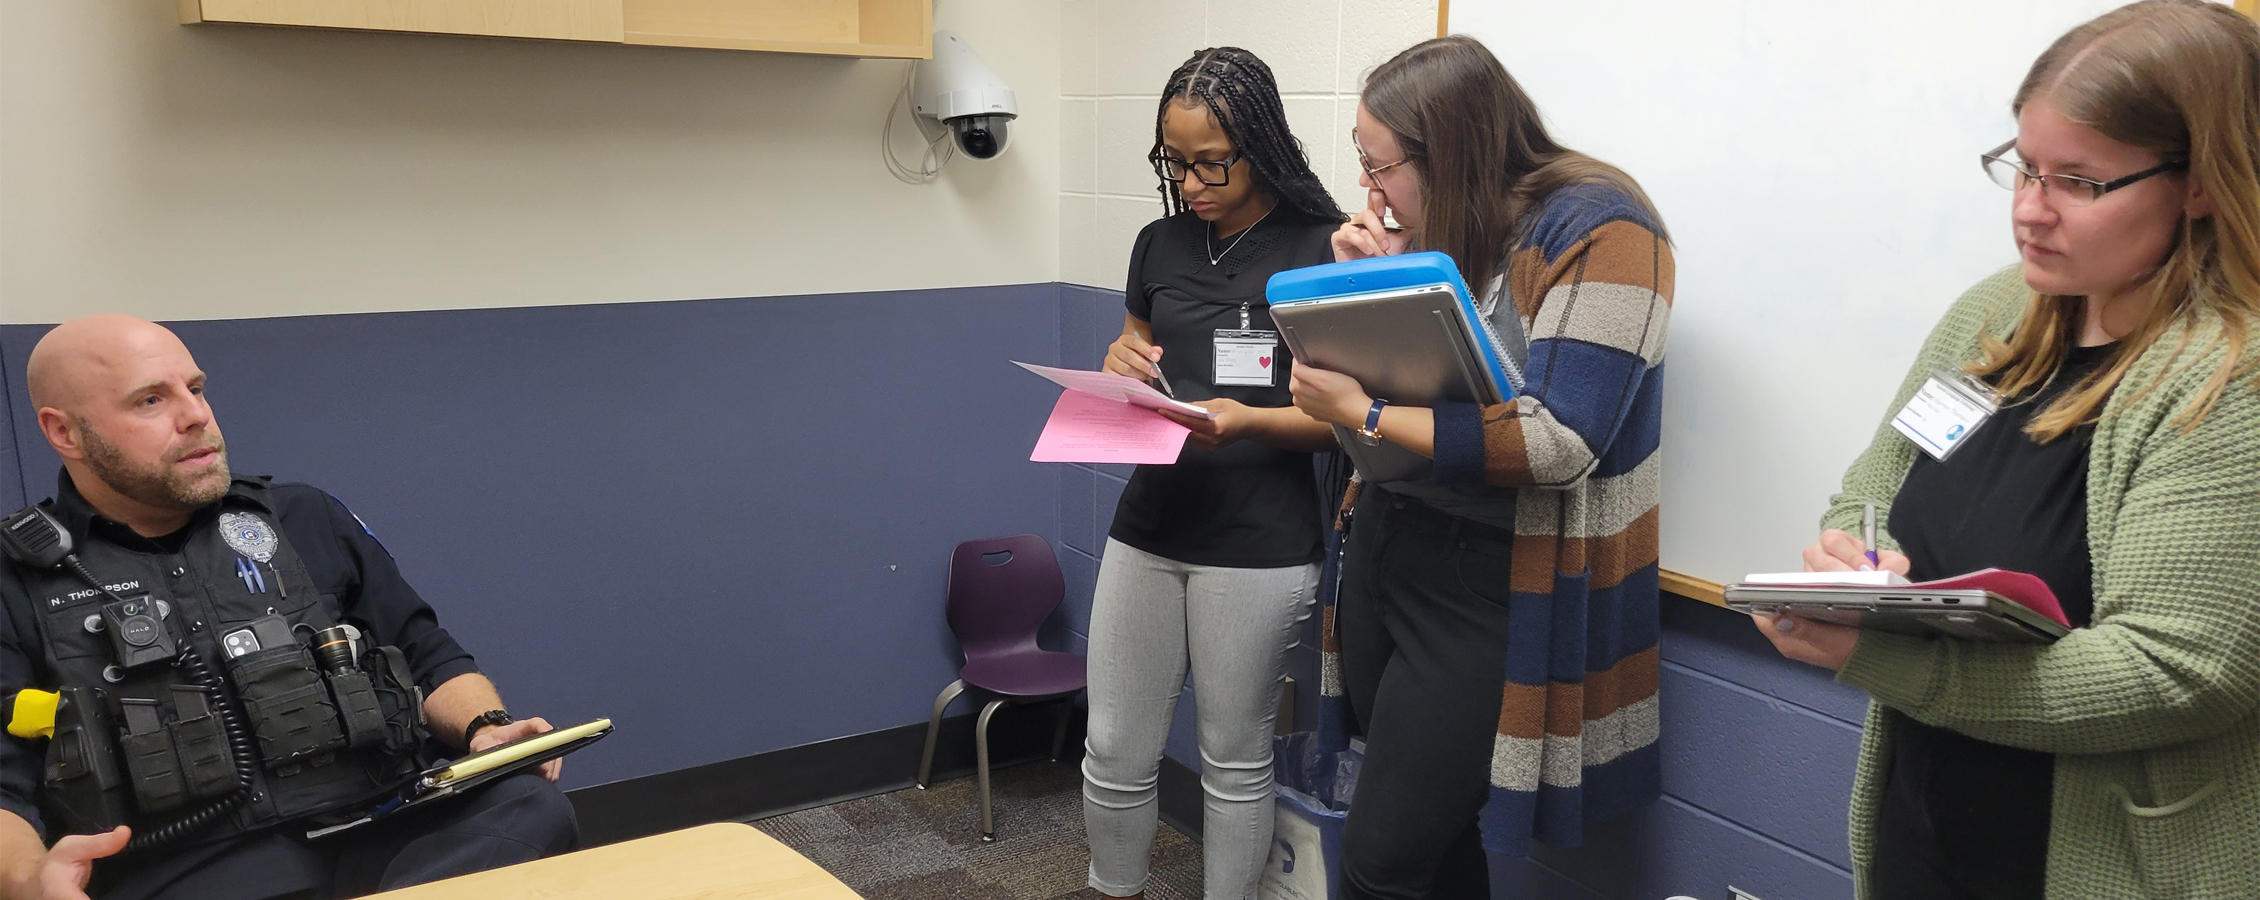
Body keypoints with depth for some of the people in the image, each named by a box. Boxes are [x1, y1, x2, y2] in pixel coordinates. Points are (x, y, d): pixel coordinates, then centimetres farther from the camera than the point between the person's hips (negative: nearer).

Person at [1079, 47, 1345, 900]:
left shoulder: (1323, 251, -8)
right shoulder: (1161, 245, 8)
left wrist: (1247, 421, -24)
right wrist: (1121, 364, -2)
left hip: (1260, 546, -4)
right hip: (1150, 525, 5)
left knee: (1234, 760, 9)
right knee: (1115, 752, 10)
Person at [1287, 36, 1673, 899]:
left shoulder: (1596, 228, -14)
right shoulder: (1437, 230, 7)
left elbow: (1558, 442, -23)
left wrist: (1364, 414, -21)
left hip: (1490, 588, -7)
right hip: (1386, 549, 7)